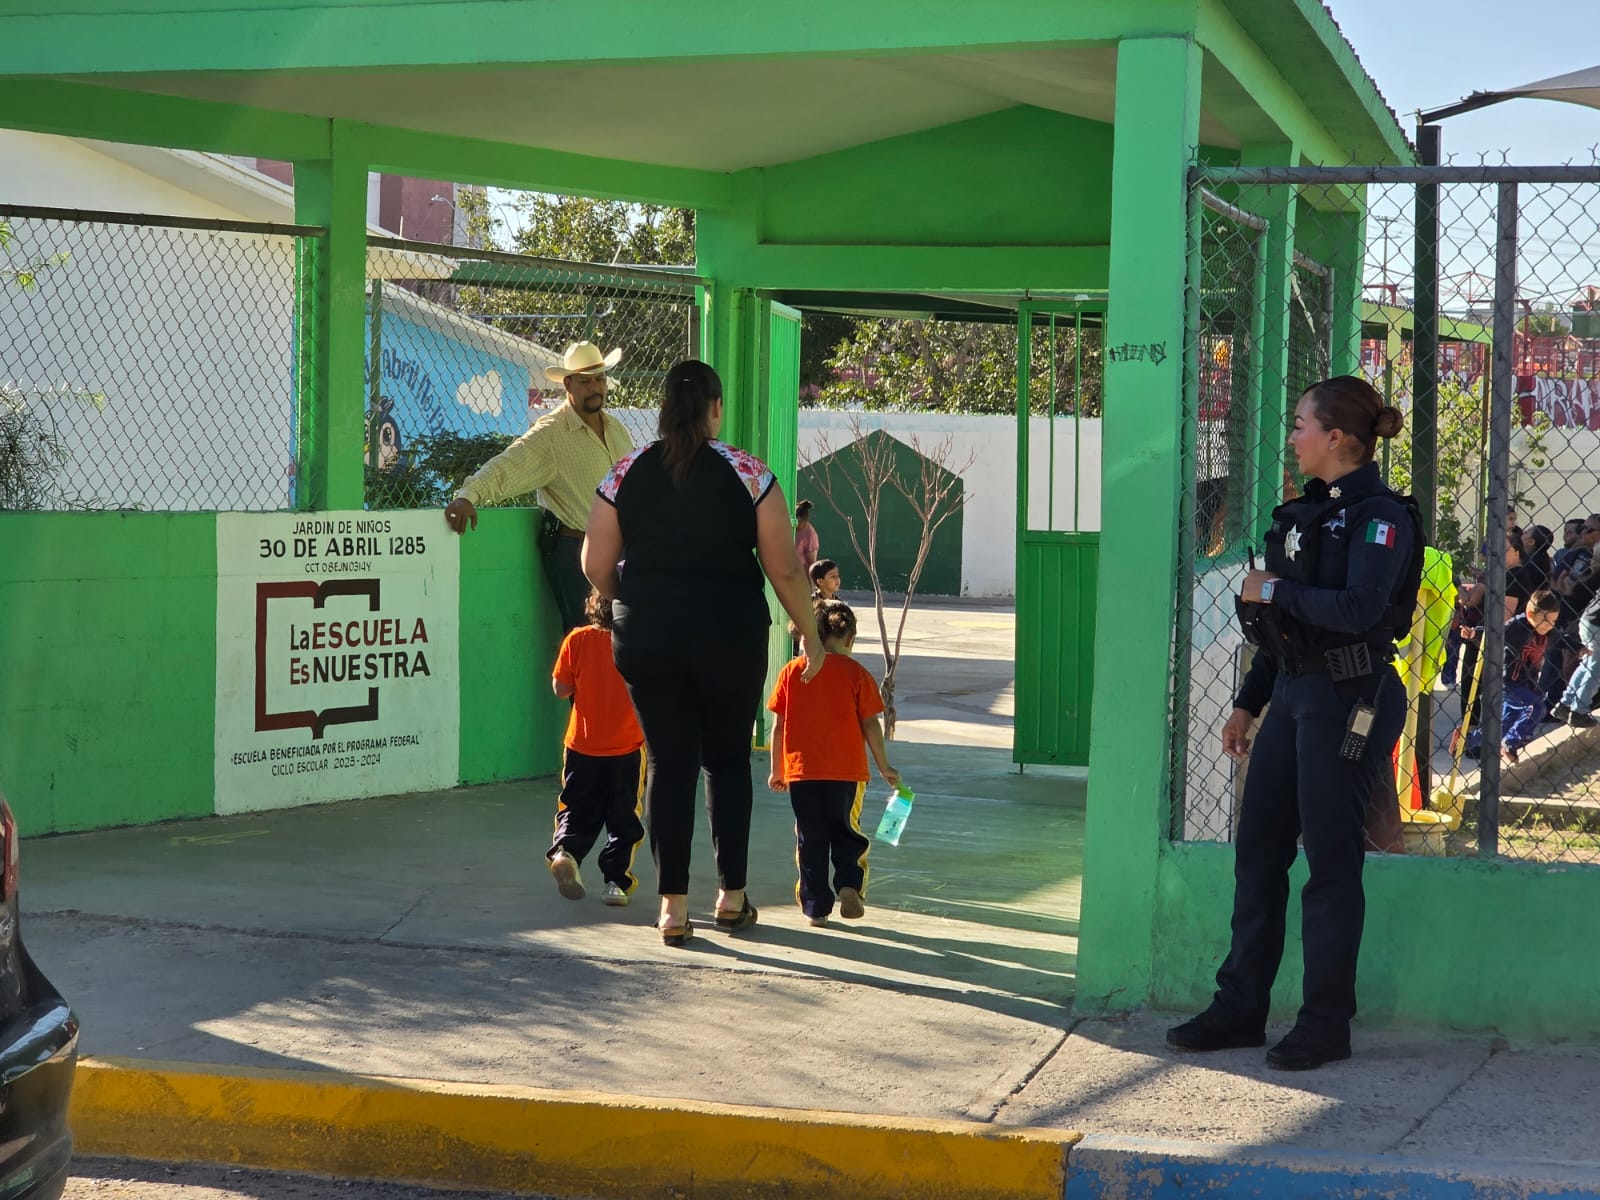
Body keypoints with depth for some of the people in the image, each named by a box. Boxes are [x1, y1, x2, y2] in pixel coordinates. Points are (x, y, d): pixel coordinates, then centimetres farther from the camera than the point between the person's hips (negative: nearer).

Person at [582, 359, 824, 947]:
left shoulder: (627, 473, 2)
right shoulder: (749, 474, -3)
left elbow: (596, 566, 4)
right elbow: (785, 569, -2)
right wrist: (810, 635, 11)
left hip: (647, 635, 1)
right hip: (731, 635, -1)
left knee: (668, 763, 7)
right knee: (728, 760, 15)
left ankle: (673, 906, 5)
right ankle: (732, 897, 19)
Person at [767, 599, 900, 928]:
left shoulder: (792, 672, 2)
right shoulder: (855, 673, -3)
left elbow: (778, 726, 3)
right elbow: (870, 725, -2)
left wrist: (776, 770, 13)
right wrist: (884, 767, 9)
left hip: (801, 771, 1)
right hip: (846, 771, -1)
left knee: (810, 840, 8)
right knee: (847, 833, 11)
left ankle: (816, 906, 9)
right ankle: (849, 884, -11)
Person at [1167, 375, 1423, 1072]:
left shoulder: (1381, 516, -12)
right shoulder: (1305, 510, 15)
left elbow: (1360, 610, -26)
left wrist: (1275, 591, -16)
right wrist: (1248, 702, 20)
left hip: (1349, 700, -9)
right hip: (1292, 693, 9)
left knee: (1331, 859, -2)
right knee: (1256, 852, 9)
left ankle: (1326, 1024, 8)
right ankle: (1240, 1009, 17)